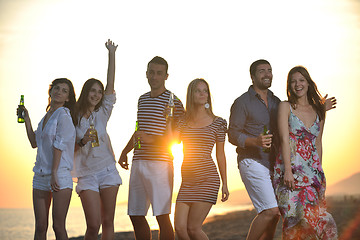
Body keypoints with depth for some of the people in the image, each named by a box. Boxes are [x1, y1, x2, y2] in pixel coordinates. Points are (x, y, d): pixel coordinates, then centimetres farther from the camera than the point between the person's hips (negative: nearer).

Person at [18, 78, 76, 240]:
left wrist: (54, 173, -19)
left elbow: (59, 145, -13)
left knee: (58, 226, -7)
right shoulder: (46, 116, 17)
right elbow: (34, 143, 19)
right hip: (40, 176, 7)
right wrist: (27, 119, 14)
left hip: (60, 175, -7)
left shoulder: (63, 115, -6)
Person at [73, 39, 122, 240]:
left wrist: (112, 54, -1)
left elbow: (111, 85, 2)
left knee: (108, 222, 1)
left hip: (108, 171, 2)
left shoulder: (102, 114, 9)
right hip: (87, 174, -2)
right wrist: (82, 142, -16)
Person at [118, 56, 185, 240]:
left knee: (162, 216, -10)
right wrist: (125, 151, 30)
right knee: (136, 216, 7)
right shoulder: (142, 99, 19)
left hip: (160, 162, -7)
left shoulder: (173, 102, -3)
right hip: (138, 162, 7)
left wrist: (151, 139, -16)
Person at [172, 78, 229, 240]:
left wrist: (224, 184, 7)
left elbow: (220, 155, 8)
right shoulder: (183, 122, 10)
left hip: (207, 179, -3)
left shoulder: (217, 123, 5)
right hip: (187, 181, 3)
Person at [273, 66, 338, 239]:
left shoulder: (318, 111, 14)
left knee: (314, 215, -5)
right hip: (291, 167, -4)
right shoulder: (285, 107, 2)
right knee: (294, 216, -12)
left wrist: (319, 171, 13)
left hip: (313, 170, 4)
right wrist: (287, 170, -16)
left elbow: (318, 144, 17)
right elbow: (284, 139, -7)